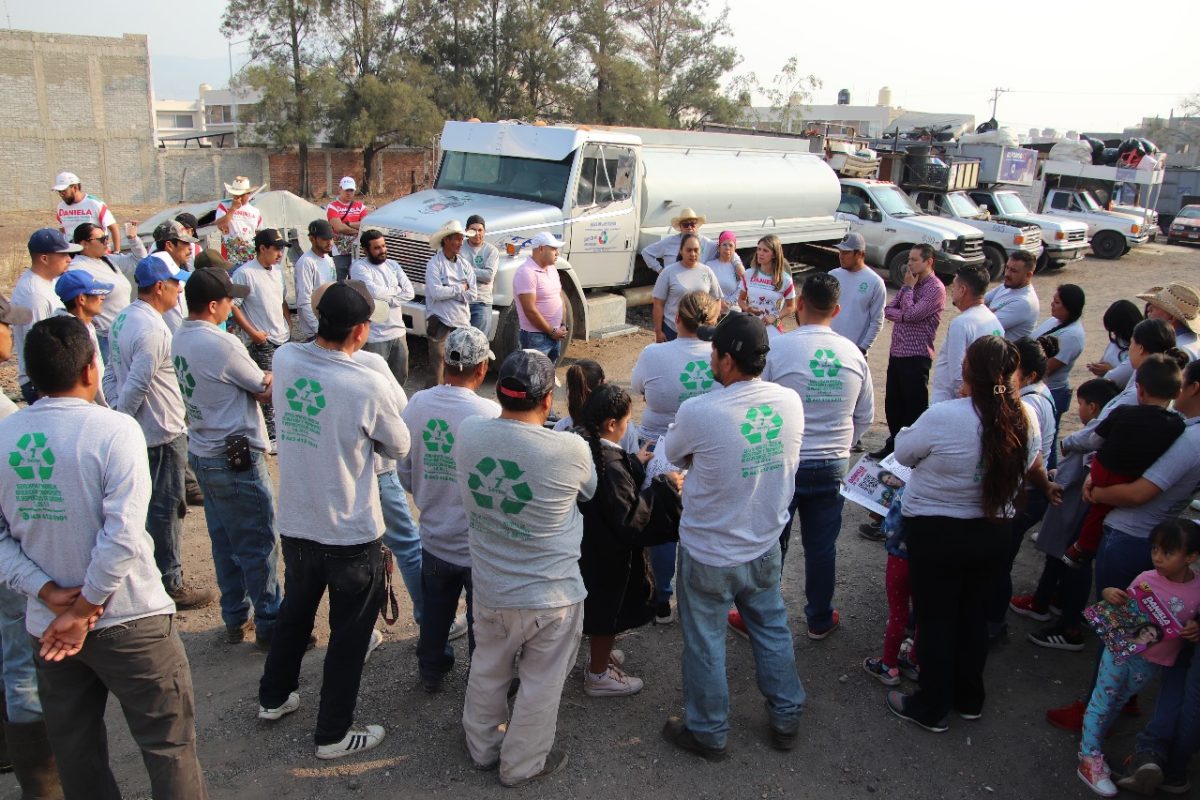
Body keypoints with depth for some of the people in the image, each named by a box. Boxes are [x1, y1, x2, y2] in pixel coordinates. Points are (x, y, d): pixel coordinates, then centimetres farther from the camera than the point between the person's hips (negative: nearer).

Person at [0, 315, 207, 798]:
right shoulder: (115, 430, -17)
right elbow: (123, 535, -22)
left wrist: (48, 592, -7)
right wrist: (85, 610, -13)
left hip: (46, 626, 6)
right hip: (127, 620, -5)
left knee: (76, 752, 20)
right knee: (169, 744, 8)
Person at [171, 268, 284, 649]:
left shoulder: (180, 339, 6)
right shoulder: (221, 344, -21)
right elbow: (266, 389, -12)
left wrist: (260, 375, -1)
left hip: (202, 453, 9)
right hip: (236, 459, -9)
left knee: (225, 542, 17)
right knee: (259, 545, 3)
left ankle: (235, 620, 28)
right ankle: (269, 625, 13)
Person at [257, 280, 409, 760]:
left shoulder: (285, 359, -8)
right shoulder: (368, 382, -24)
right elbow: (398, 446, -9)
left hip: (294, 525, 6)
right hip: (351, 534, -6)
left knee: (295, 611, 28)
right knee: (349, 633, 13)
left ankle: (273, 697, 47)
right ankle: (333, 734, 26)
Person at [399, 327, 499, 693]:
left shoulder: (417, 404, -10)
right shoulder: (490, 415, -26)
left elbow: (404, 472, 2)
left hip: (434, 536, 5)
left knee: (434, 612, 26)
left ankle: (431, 671, 46)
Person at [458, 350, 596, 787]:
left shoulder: (468, 432, -14)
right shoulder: (570, 450, -25)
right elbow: (590, 491, -2)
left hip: (489, 589, 4)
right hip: (551, 596, -4)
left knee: (487, 670, 26)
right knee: (540, 684, 18)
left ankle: (483, 747, 47)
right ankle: (522, 764, 37)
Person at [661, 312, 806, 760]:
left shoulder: (698, 413, -28)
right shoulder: (790, 402, -11)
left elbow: (671, 455, -8)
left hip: (709, 555, -5)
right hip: (765, 548, 5)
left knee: (705, 644, 15)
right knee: (773, 631, 24)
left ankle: (707, 733, 34)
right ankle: (786, 718, 42)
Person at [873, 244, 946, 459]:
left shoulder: (935, 288, -12)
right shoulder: (911, 283, 15)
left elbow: (911, 314, -20)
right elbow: (888, 310, 8)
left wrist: (908, 288, -8)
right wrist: (904, 314, -11)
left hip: (916, 356, -8)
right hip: (896, 352, 8)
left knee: (915, 406, 2)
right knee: (892, 403, 16)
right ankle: (894, 444, 29)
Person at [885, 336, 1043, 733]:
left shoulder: (944, 416, -26)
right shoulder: (1026, 420, -9)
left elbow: (904, 452, -10)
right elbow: (1028, 466, 7)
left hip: (936, 532, -5)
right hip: (994, 532, 5)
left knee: (936, 618, 11)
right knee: (973, 614, 22)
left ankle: (931, 708, 25)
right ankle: (969, 699, 39)